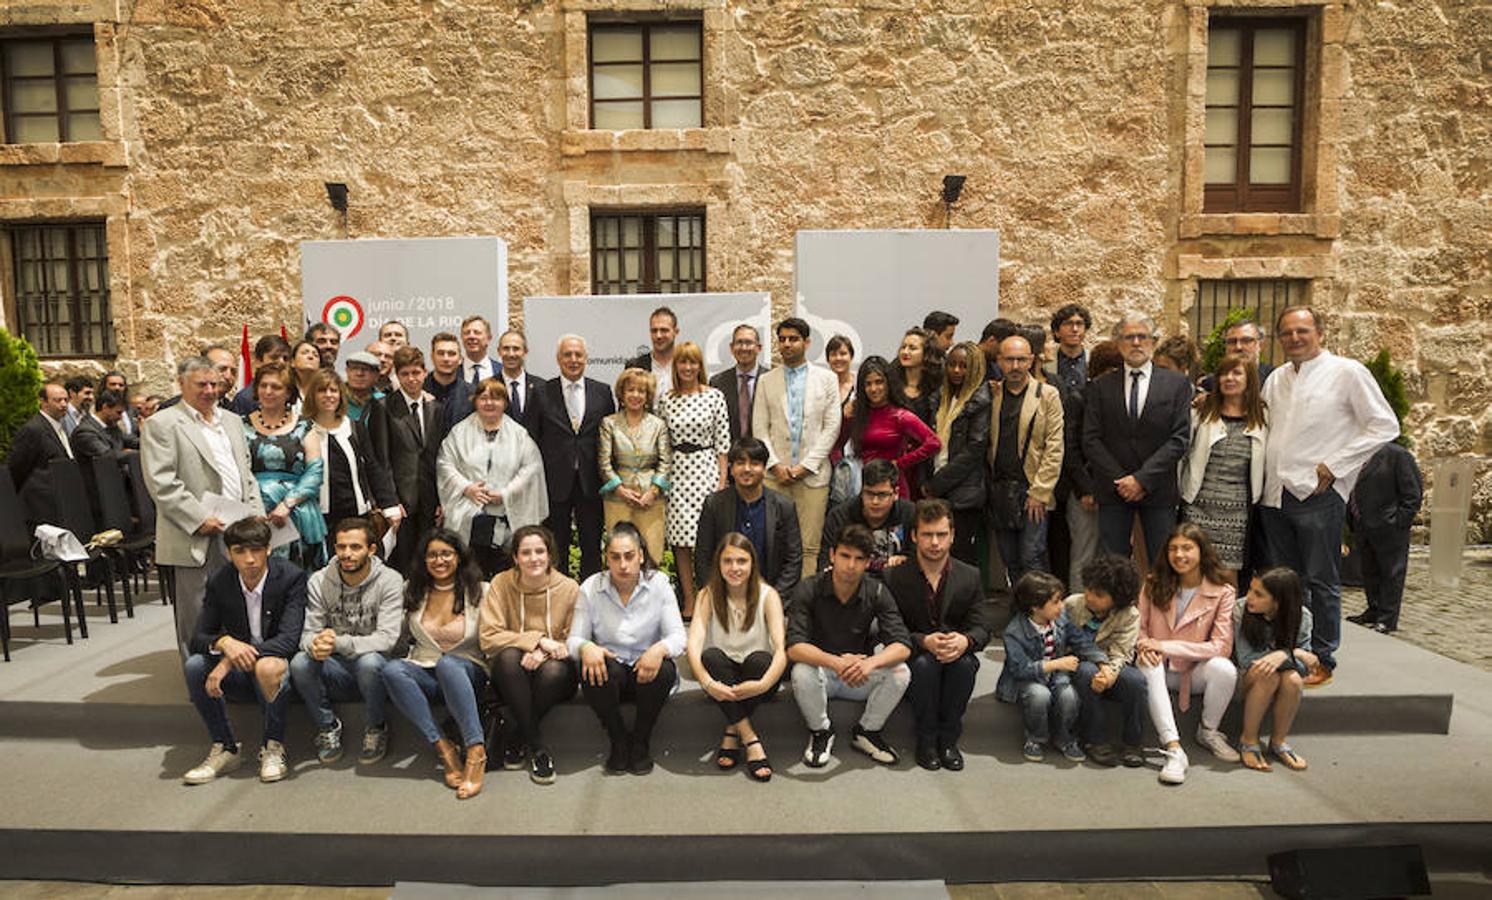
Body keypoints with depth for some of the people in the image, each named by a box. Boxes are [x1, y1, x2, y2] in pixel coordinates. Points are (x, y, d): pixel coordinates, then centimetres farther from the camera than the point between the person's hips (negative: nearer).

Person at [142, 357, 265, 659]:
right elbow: (162, 483, -11)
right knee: (196, 619, 3)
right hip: (196, 540, -6)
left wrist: (256, 514, 8)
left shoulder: (232, 420, 18)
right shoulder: (161, 424, -3)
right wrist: (199, 519, -16)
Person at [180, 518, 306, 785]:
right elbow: (197, 638, -5)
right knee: (195, 665, -23)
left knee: (268, 667, -36)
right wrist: (224, 642, -30)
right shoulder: (219, 582, -5)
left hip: (275, 665, -4)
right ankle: (225, 749, -7)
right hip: (239, 673, 4)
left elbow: (289, 640, -25)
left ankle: (273, 748, -14)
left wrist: (230, 660, -32)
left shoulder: (291, 577, -18)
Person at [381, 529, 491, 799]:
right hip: (424, 674, 3)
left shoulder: (478, 591, 3)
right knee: (392, 670, -29)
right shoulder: (413, 590, 13)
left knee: (447, 663, -37)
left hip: (467, 673, -3)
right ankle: (443, 747, -32)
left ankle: (476, 751, -39)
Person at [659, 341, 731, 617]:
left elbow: (722, 442, 0)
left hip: (706, 469, -3)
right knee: (680, 540, 4)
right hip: (676, 472, 3)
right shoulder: (667, 400, 8)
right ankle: (689, 601, 14)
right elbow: (662, 442, 12)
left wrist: (722, 479, -5)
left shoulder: (715, 396, 1)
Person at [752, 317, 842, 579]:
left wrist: (806, 465, -7)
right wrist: (775, 465, -6)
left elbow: (832, 427, 1)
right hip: (775, 474, 1)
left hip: (813, 473, -1)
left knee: (810, 546, -2)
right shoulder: (766, 381, 11)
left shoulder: (827, 378, 8)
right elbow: (759, 429, 7)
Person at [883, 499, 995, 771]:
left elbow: (983, 626, -4)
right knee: (925, 663, -34)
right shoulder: (896, 578, -6)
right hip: (913, 656, -2)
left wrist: (965, 641, -29)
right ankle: (926, 739, -14)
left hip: (956, 654, 2)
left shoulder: (970, 576, 1)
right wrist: (925, 642, -29)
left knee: (966, 663, -31)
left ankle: (948, 738, -12)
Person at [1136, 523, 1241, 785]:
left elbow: (1222, 646, -15)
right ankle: (1173, 749, -36)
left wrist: (1164, 646, -22)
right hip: (1160, 668, 1)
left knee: (1224, 669, -32)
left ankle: (1208, 732, -4)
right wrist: (1143, 647, -19)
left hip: (1195, 672, -1)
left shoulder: (1221, 592, -8)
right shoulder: (1154, 584, -1)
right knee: (1148, 665, -34)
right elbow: (1139, 626, 6)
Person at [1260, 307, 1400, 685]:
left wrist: (1334, 466, -11)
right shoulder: (1276, 379, 14)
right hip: (1274, 494, 6)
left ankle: (1322, 660, 12)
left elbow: (1385, 425, -6)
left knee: (1321, 581, 2)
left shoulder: (1347, 372, -4)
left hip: (1318, 494, -6)